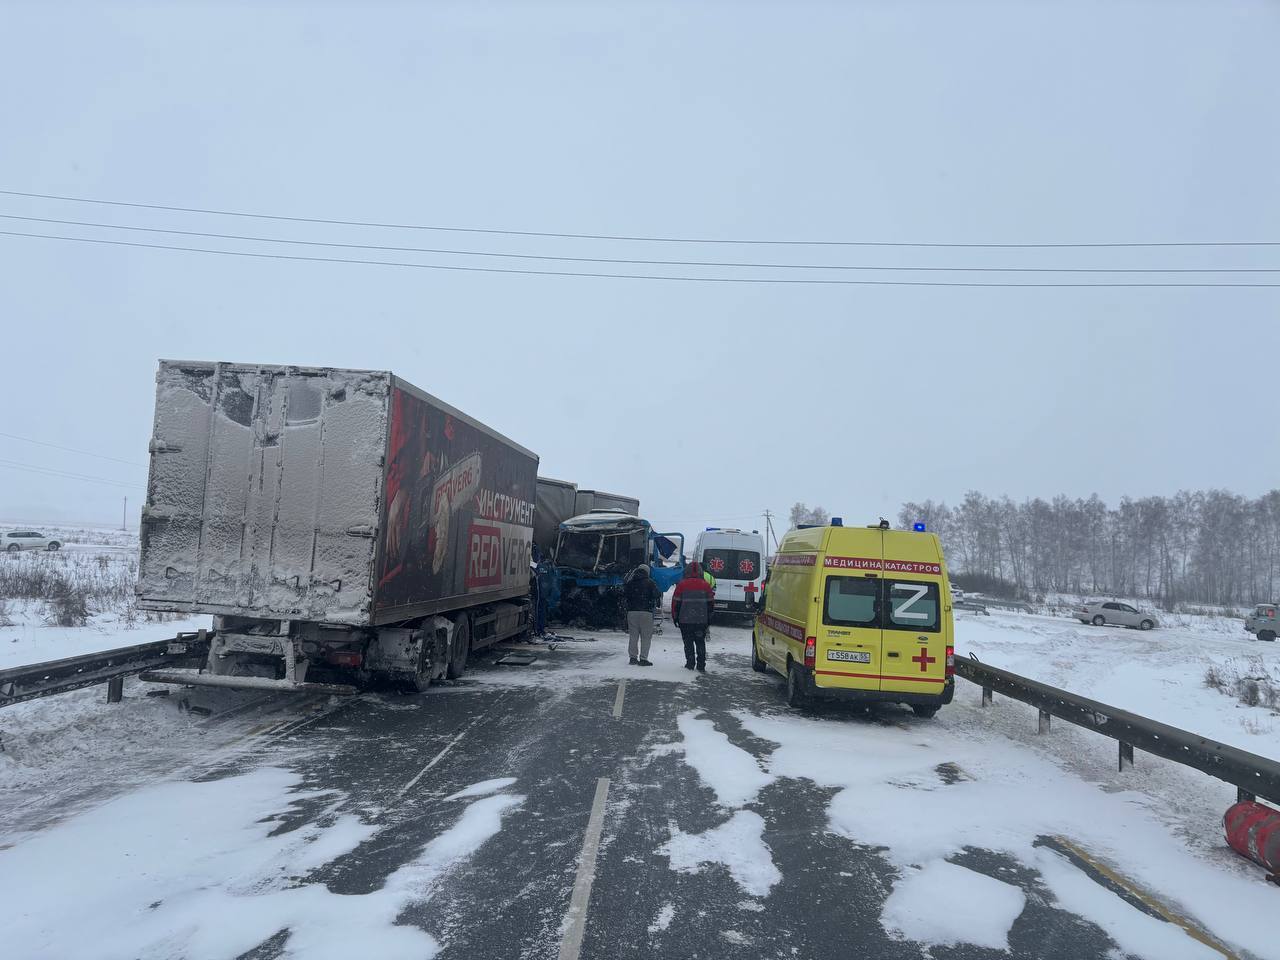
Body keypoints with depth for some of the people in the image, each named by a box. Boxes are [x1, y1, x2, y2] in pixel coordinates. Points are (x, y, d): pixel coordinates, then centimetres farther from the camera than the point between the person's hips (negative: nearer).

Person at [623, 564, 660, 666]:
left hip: (631, 611, 4)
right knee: (646, 636, 1)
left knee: (633, 635, 11)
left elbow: (624, 593, 16)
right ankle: (643, 658, -4)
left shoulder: (630, 582, 8)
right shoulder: (649, 582, -3)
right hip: (646, 612, -4)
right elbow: (657, 594, -8)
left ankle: (633, 657, 13)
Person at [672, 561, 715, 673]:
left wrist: (675, 617, 8)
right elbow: (711, 603, 8)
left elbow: (676, 602, -2)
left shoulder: (681, 585, -3)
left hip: (685, 620, -2)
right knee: (700, 643, 8)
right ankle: (701, 666, 4)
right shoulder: (706, 585, 3)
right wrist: (709, 618, 17)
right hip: (702, 620, 2)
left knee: (688, 643, 7)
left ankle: (690, 663, 6)